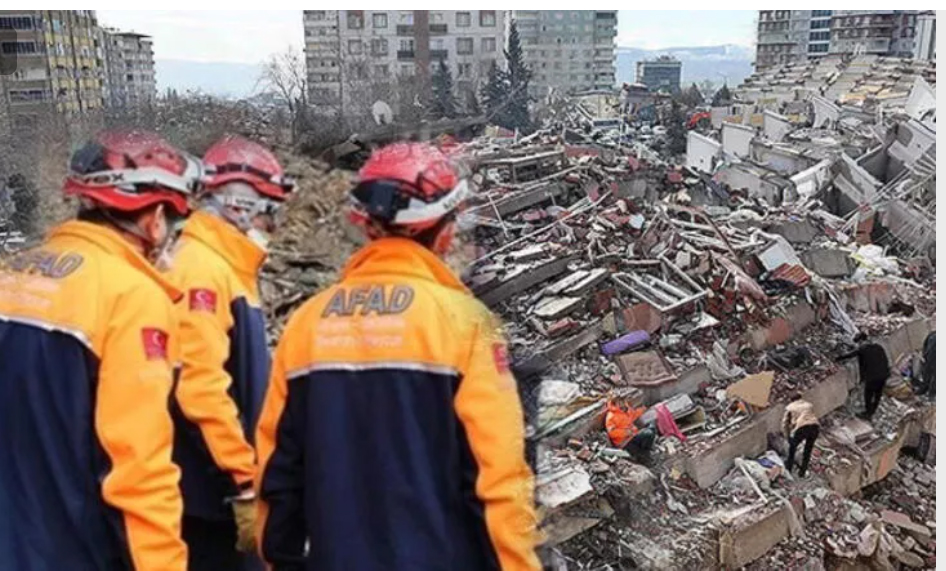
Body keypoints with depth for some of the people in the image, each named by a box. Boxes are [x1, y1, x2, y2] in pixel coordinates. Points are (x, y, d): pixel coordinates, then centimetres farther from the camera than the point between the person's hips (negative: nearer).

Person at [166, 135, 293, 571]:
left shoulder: (229, 271, 14)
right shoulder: (201, 269, -16)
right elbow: (202, 386, -24)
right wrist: (244, 481, -21)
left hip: (224, 487, 9)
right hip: (212, 491, -9)